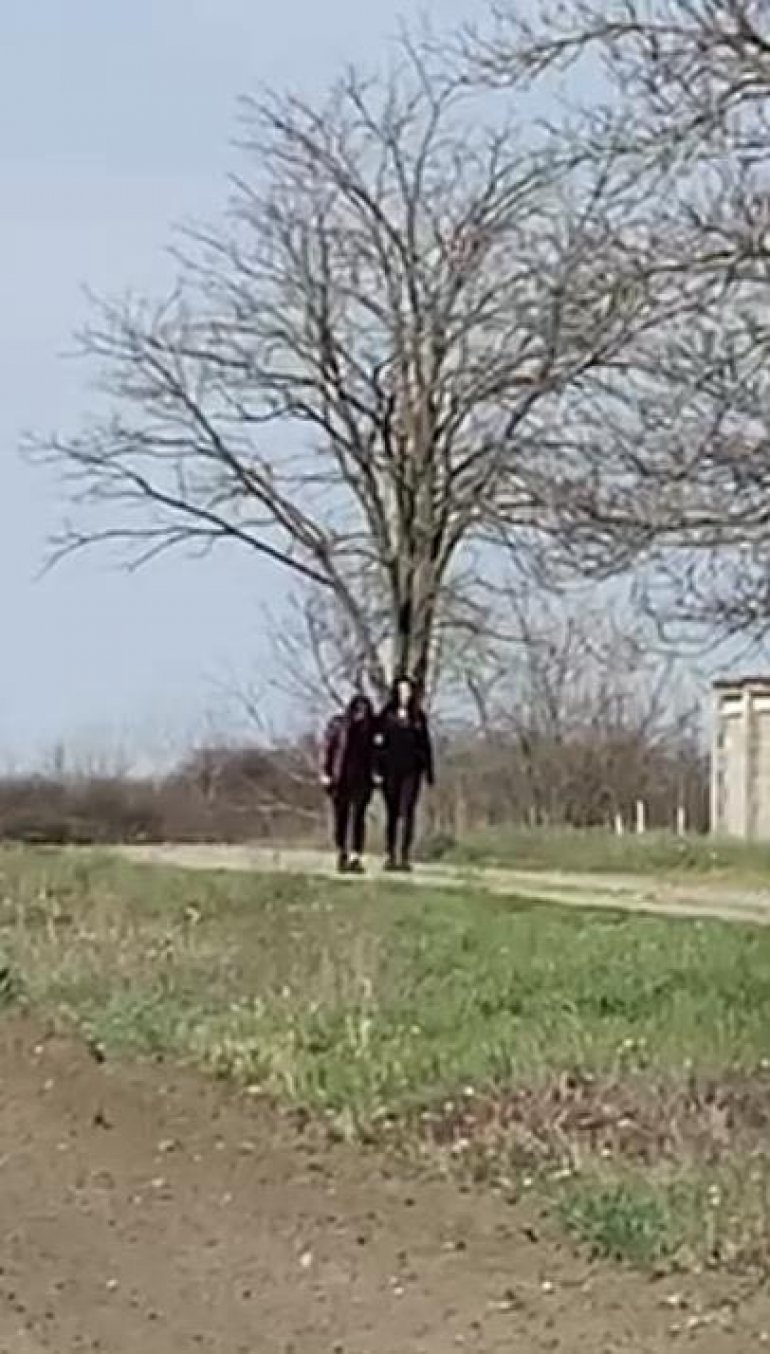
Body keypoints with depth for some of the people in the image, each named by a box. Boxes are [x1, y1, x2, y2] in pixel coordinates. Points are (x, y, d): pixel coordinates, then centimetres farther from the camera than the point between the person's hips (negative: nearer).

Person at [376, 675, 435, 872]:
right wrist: (377, 769, -7)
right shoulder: (386, 715, 3)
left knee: (407, 812, -8)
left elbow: (425, 744, 11)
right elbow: (378, 743, 2)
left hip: (412, 770, 0)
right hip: (391, 769, 0)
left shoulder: (419, 716, 8)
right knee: (392, 813, 4)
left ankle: (405, 856, -9)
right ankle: (391, 855, 9)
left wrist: (429, 770, 9)